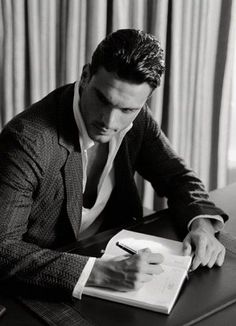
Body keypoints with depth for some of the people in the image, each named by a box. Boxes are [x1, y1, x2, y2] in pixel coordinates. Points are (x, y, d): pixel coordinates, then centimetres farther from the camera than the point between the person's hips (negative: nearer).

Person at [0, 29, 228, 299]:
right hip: (48, 287, -5)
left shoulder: (136, 120, -9)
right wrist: (99, 273, -37)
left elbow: (176, 176, 5)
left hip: (113, 255, 6)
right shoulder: (27, 139, -27)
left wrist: (202, 224, -15)